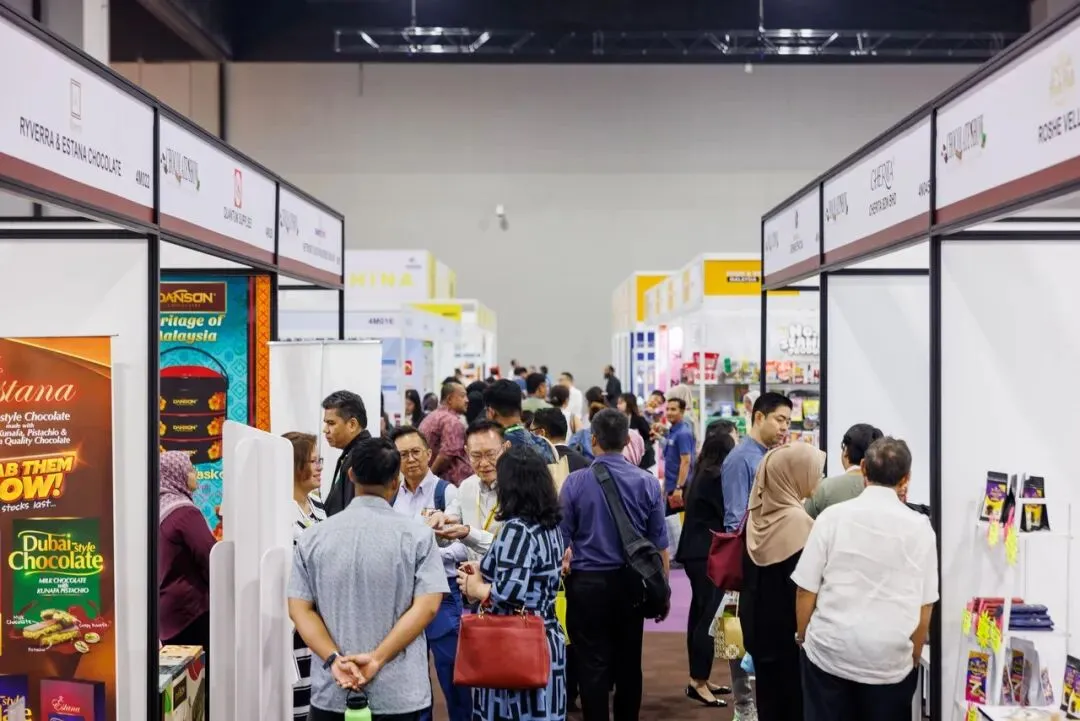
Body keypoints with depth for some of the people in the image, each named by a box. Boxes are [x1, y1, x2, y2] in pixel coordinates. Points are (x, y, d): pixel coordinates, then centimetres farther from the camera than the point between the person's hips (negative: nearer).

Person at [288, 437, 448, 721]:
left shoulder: (312, 537, 1)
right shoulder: (417, 535, -6)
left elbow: (299, 609, -3)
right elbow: (427, 607, -13)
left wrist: (334, 660, -11)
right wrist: (377, 658, -14)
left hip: (331, 692, 2)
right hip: (399, 694, -2)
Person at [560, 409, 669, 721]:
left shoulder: (575, 482, -10)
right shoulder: (647, 482, -6)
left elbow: (563, 541, -4)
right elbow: (659, 545, -1)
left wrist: (566, 571, 13)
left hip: (587, 584, -2)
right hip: (630, 583, 2)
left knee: (593, 665, 7)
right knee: (628, 663, 16)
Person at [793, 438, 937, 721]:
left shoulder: (833, 516, -8)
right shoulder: (919, 526, -5)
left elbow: (806, 590, -5)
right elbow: (924, 606, -2)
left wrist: (802, 637, 12)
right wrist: (914, 658, 14)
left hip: (829, 651, 0)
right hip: (890, 659, 1)